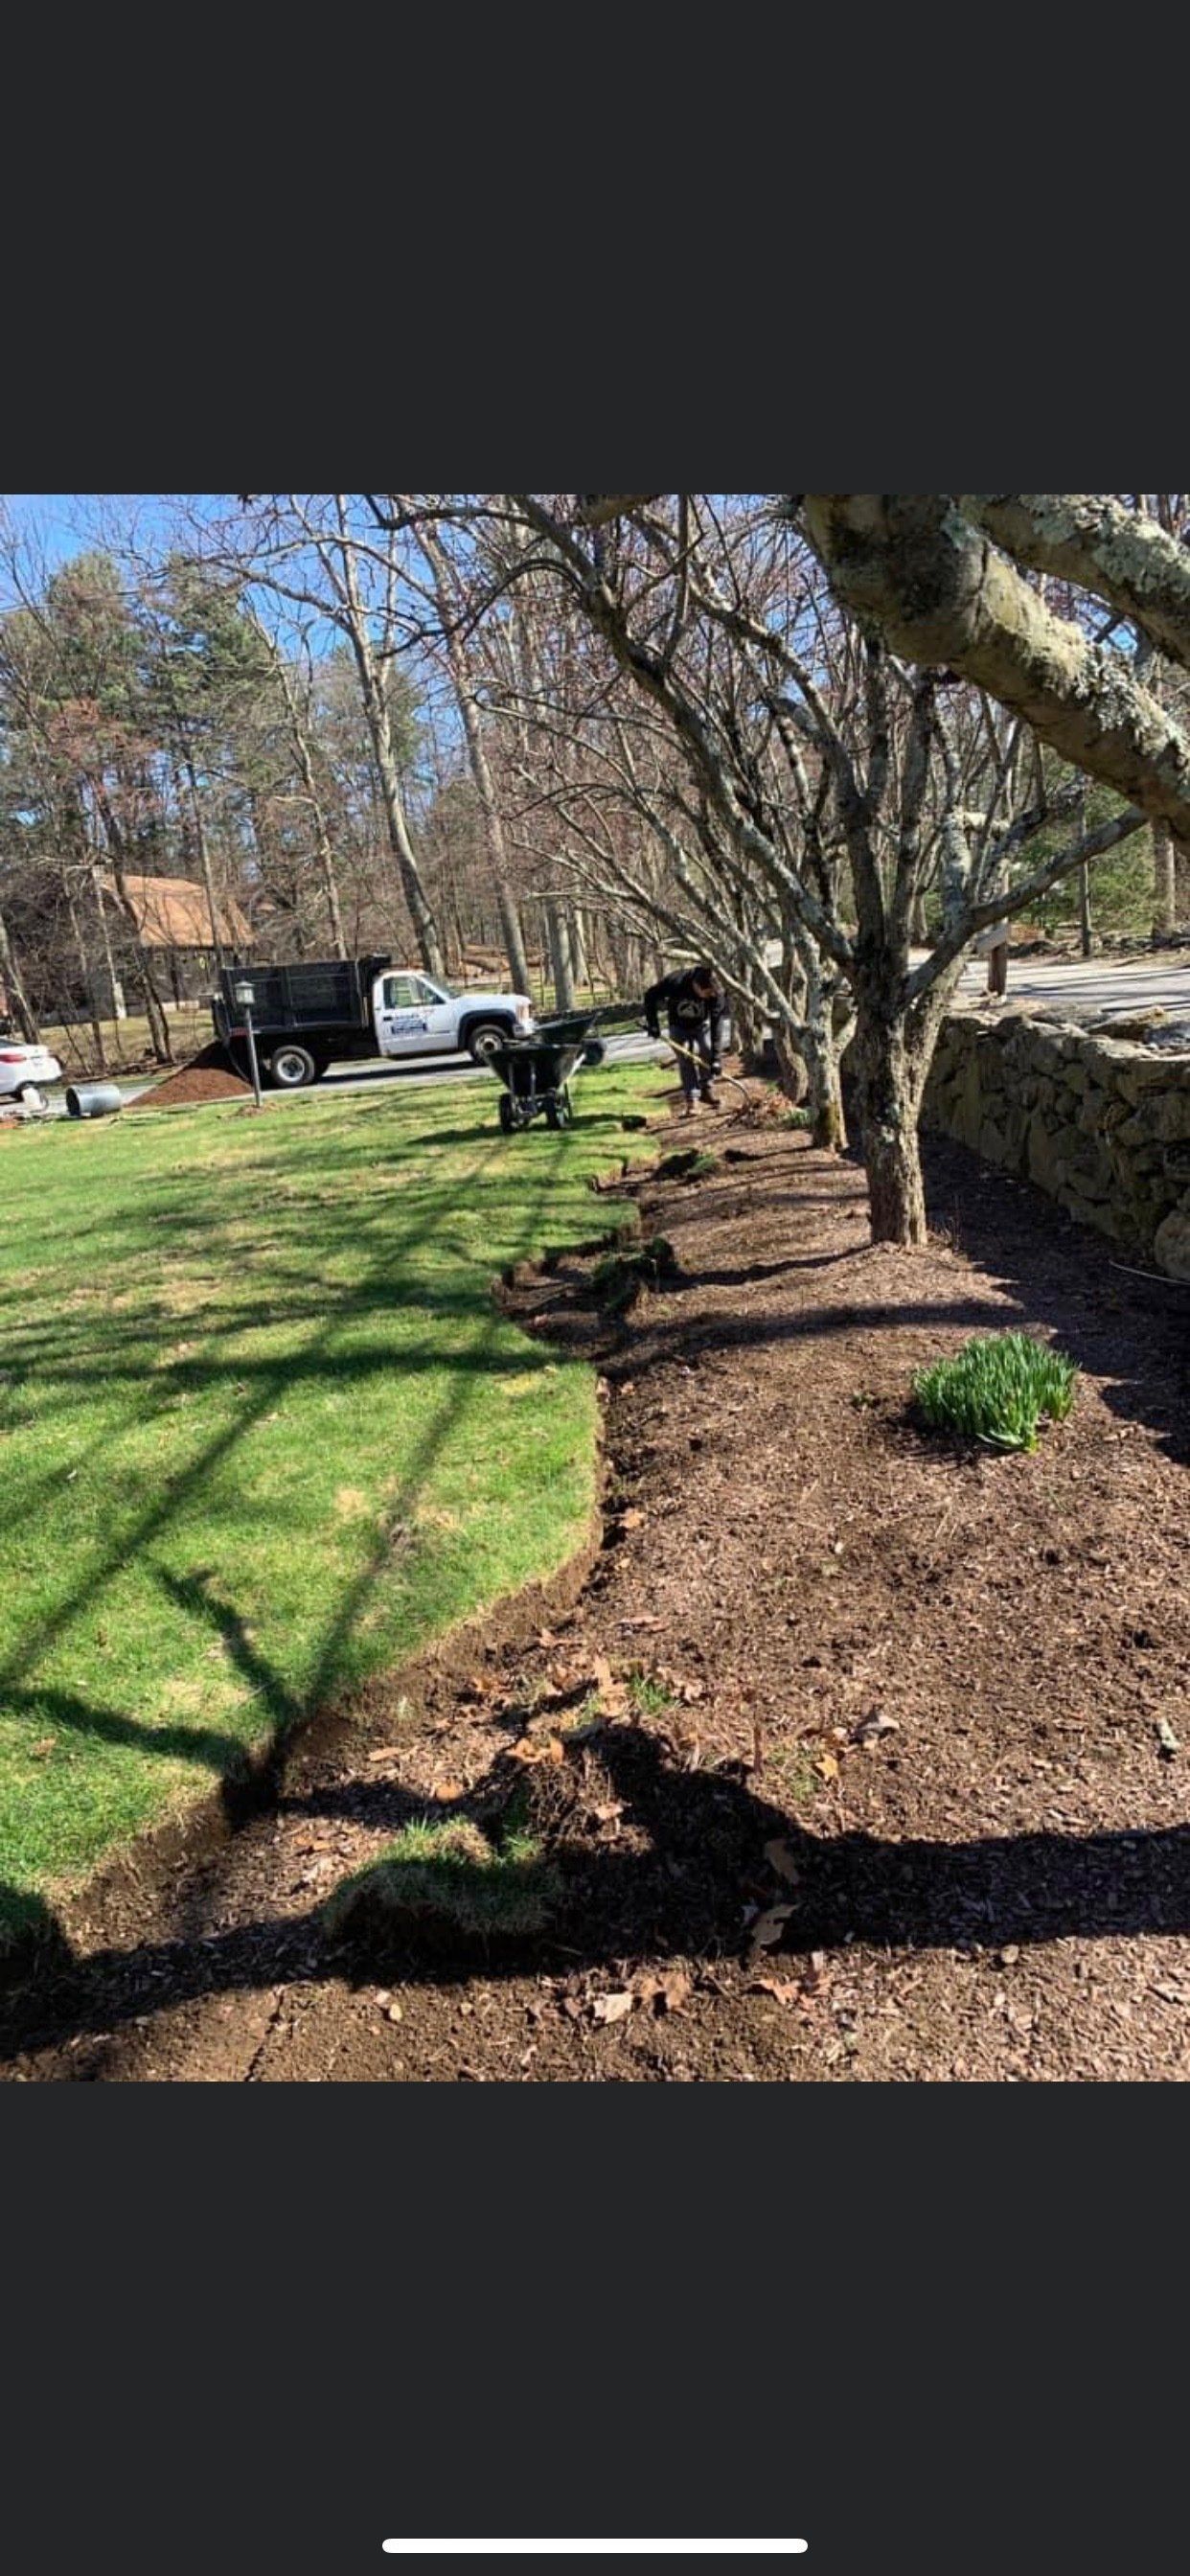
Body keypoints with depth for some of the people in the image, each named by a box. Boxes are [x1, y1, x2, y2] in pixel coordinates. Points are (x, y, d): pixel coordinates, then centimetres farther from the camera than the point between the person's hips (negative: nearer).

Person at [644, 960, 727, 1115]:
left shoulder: (716, 995, -32)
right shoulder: (675, 982, -35)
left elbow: (717, 1025, -31)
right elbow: (650, 996, -19)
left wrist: (715, 1057, -34)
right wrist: (653, 1023, -20)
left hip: (702, 1024, 1)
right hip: (678, 1025, -1)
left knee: (707, 1052, -18)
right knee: (685, 1059, -9)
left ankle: (706, 1089, 2)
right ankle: (691, 1100, -5)